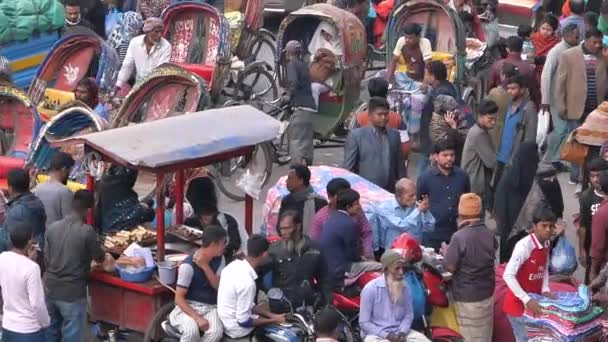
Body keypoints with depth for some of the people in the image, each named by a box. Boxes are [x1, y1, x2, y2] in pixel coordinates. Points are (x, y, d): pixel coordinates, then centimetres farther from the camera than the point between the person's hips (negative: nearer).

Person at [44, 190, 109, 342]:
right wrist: (106, 257, 23)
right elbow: (99, 257, 0)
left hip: (50, 289, 5)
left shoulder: (52, 228, -1)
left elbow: (46, 260, 6)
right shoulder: (87, 231, -16)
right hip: (72, 293, -5)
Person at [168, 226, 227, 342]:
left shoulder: (219, 260, 4)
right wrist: (197, 318, -27)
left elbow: (219, 287, -6)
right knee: (192, 330, -38)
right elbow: (179, 298, -16)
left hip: (210, 308, 5)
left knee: (216, 332, -30)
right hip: (188, 307, -4)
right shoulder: (188, 265, -15)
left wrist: (205, 266, -17)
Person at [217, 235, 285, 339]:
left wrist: (271, 315, 3)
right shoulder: (247, 282, -29)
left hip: (225, 320, 8)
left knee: (265, 307, 24)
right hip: (238, 329, -8)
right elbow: (243, 322, -23)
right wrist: (273, 320, -12)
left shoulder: (235, 265, -5)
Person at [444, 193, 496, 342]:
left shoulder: (459, 237, -20)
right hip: (487, 292, 6)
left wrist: (446, 254, 2)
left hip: (466, 296, -6)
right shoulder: (490, 234, 0)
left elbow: (450, 267, -16)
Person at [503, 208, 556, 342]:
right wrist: (527, 300, -32)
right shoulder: (524, 245, -24)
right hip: (518, 302, -7)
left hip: (535, 300, 7)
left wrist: (545, 290, -3)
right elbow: (508, 275, -29)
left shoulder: (547, 244, 1)